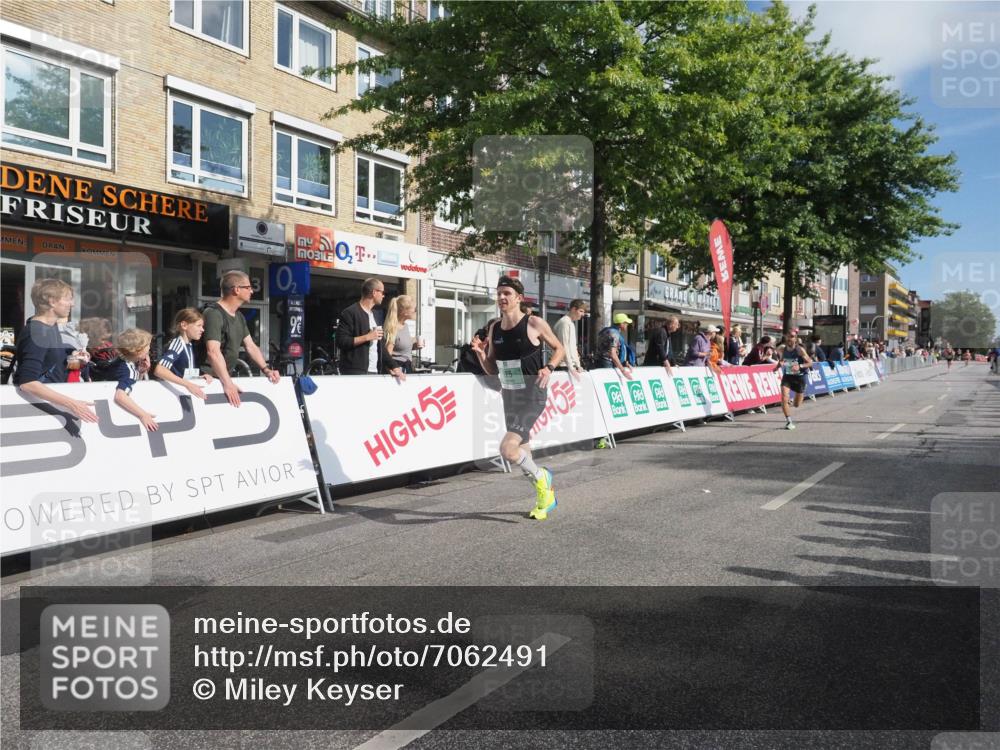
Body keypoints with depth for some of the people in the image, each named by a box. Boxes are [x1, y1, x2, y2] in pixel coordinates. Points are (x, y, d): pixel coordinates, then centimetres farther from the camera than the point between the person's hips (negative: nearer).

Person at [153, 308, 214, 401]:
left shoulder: (189, 345, 7)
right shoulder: (177, 343, -15)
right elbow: (159, 370, -29)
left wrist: (202, 376, -2)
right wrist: (187, 384, -37)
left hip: (186, 391, 7)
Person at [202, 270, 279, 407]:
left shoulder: (239, 317, 12)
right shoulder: (213, 313, -18)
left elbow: (250, 346, 14)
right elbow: (213, 352, -27)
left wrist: (266, 370, 0)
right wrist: (227, 384, -33)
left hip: (224, 376, 9)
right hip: (207, 379, -9)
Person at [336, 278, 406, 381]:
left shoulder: (375, 315, 19)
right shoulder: (350, 313, -6)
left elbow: (381, 346, 20)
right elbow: (341, 341, -14)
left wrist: (394, 366, 10)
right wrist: (367, 337, -16)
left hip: (374, 372, 8)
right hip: (355, 372, -8)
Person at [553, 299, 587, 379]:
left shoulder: (571, 323, 18)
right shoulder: (564, 322, -12)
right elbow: (564, 347, -18)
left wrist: (578, 365, 12)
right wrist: (571, 368, -21)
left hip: (571, 365, 9)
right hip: (564, 366, -9)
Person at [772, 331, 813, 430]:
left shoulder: (800, 350, -16)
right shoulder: (782, 349, -5)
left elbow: (810, 363, -14)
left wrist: (800, 366, -31)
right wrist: (778, 366, -9)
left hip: (799, 377, -2)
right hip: (787, 376, 2)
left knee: (797, 405, 11)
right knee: (784, 399, -19)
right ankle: (789, 421, -5)